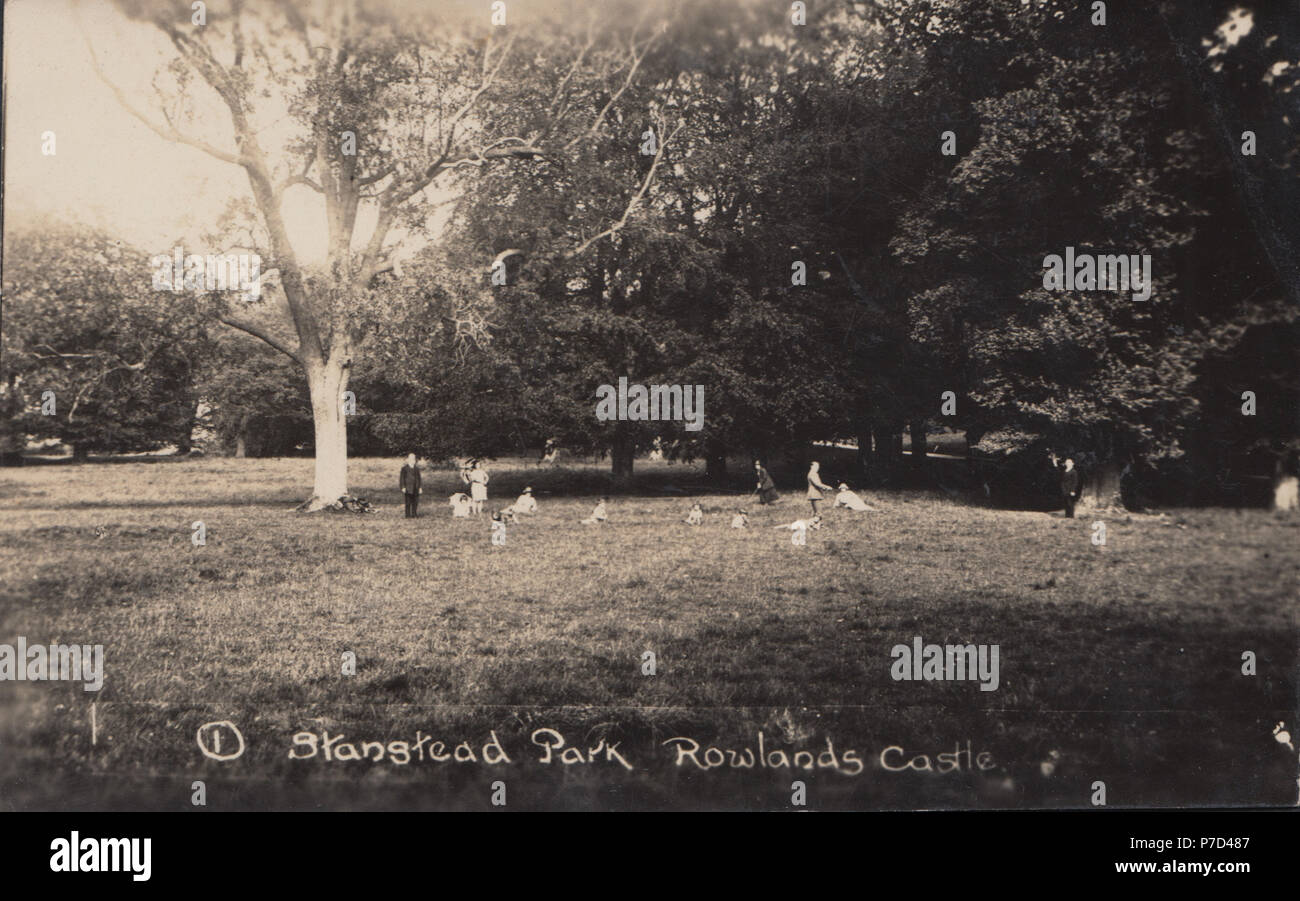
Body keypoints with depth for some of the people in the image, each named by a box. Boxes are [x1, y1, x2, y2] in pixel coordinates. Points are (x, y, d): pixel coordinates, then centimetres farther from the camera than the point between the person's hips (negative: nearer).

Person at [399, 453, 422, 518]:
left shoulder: (417, 468, 11)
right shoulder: (404, 468, -2)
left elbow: (419, 478, 14)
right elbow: (402, 478, -3)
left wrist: (419, 487, 9)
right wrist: (403, 487, -10)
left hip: (415, 489, 4)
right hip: (408, 489, -4)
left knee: (415, 502, 3)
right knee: (408, 502, -1)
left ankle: (414, 515, 11)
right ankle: (408, 515, 3)